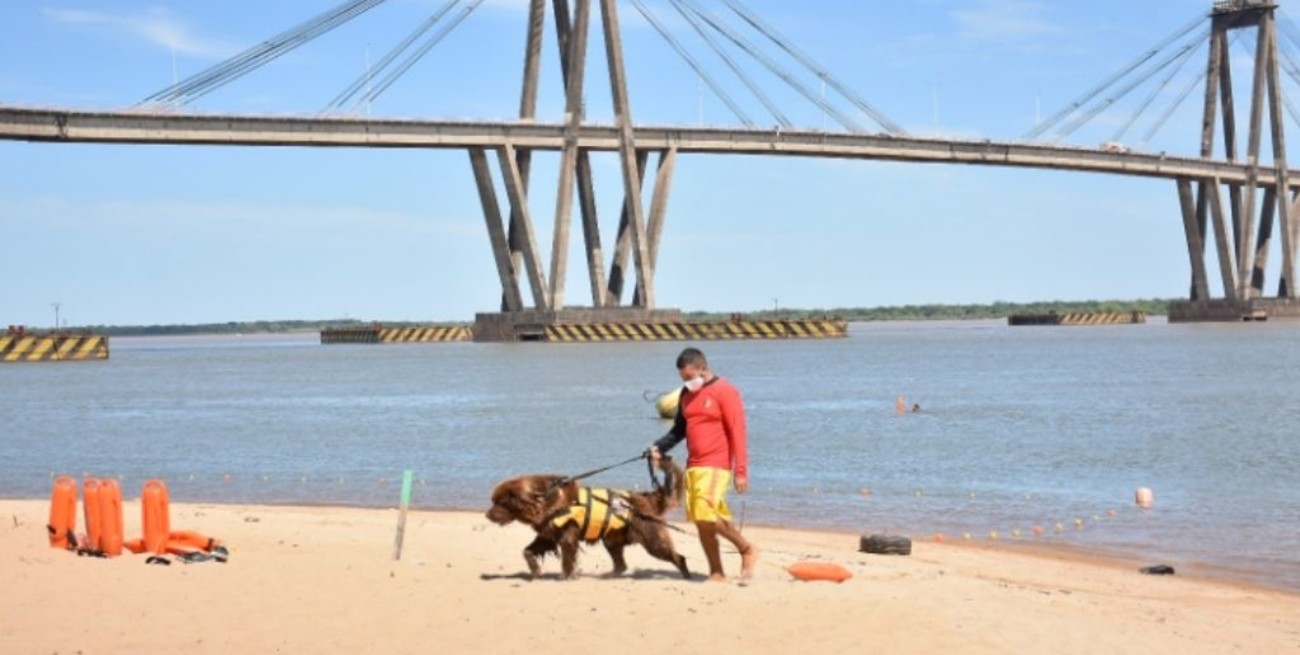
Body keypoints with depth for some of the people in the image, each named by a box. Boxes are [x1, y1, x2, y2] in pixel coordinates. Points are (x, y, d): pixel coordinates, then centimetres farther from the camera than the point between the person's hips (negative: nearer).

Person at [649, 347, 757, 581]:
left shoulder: (724, 391, -8)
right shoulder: (687, 394, 13)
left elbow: (737, 433, -11)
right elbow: (680, 429, 22)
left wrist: (741, 471, -16)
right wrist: (660, 447, 4)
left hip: (716, 466, -7)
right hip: (693, 466, 7)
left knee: (706, 514, -19)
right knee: (702, 522, 5)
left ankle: (746, 549, 1)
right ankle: (716, 573, 13)